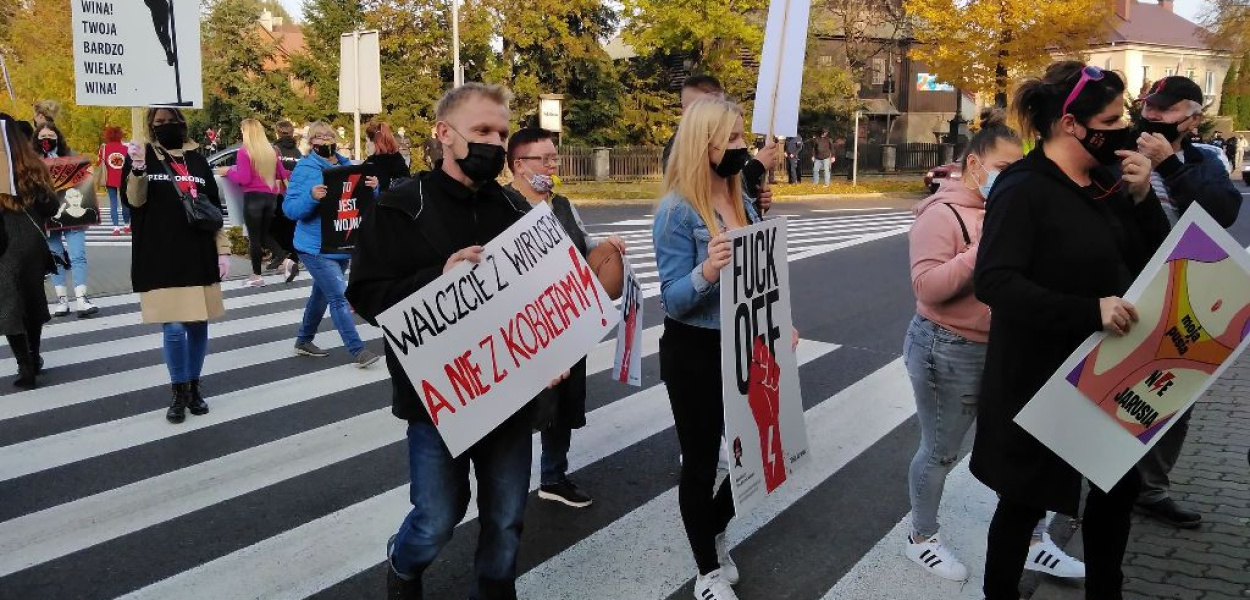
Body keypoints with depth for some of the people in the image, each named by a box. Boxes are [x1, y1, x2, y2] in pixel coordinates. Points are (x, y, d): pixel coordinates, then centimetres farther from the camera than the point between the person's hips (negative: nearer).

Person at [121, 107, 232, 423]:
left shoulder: (198, 160, 12)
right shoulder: (141, 156, 3)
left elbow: (216, 209, 13)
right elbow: (134, 200, -11)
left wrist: (223, 251, 7)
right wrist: (137, 169, -29)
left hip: (200, 258, 3)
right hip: (161, 260, -3)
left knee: (198, 325, 8)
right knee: (174, 328, -7)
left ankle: (194, 387, 23)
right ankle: (179, 393, 10)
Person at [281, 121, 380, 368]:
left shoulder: (346, 166, 8)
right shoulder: (305, 169, -9)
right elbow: (290, 208, -13)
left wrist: (372, 187, -14)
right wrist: (312, 196, -32)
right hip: (317, 248, -7)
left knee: (322, 294, 19)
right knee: (339, 297, -12)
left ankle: (304, 341, 36)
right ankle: (358, 350, -9)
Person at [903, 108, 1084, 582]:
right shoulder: (942, 215, -16)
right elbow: (926, 286, -25)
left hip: (1004, 349, 7)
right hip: (948, 352, -7)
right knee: (941, 453, 8)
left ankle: (1032, 544, 29)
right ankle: (921, 539, 29)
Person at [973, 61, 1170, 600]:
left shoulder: (1106, 182, 4)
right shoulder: (1024, 188, -18)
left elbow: (1154, 261, 8)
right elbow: (993, 281, -27)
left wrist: (1142, 196, -8)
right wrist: (1089, 312, -34)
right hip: (1040, 376, -8)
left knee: (1120, 485, 19)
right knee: (1027, 498, 7)